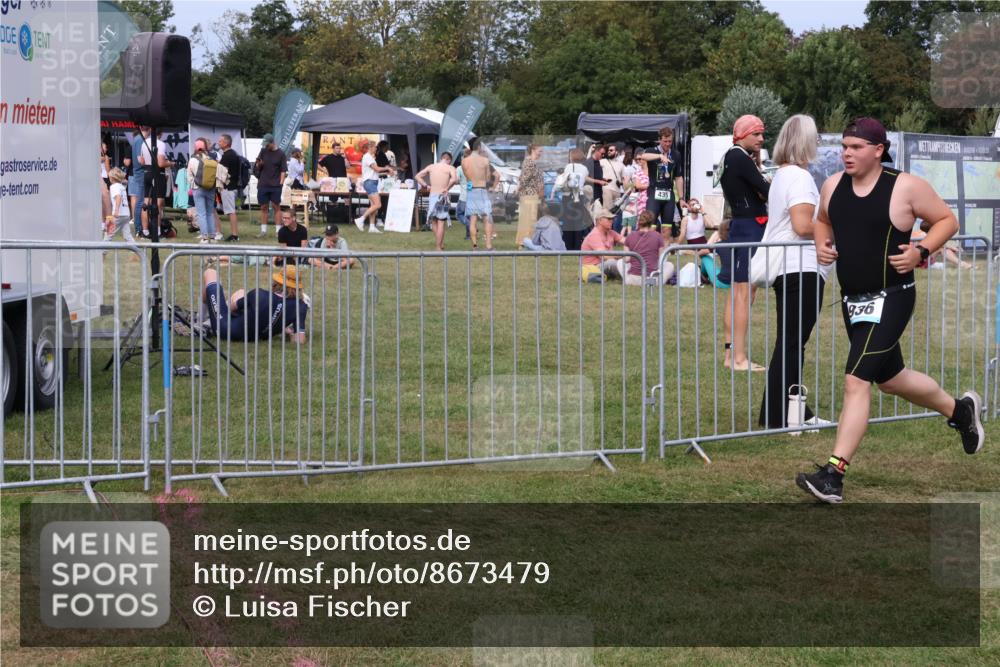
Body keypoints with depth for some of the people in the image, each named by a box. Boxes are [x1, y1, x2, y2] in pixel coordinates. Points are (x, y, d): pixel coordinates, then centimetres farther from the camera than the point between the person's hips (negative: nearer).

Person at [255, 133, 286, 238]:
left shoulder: (280, 153, -1)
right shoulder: (263, 151, 8)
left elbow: (283, 170, -2)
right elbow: (258, 167, 12)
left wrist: (281, 182, -11)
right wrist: (259, 164, -11)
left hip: (275, 186, -3)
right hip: (263, 185, 3)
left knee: (276, 207, -1)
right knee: (263, 207, 6)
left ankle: (278, 230, 2)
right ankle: (263, 230, 11)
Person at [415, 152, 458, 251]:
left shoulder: (431, 167, 9)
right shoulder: (450, 168, -2)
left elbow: (418, 176, 8)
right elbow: (454, 179, -22)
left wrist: (426, 185, 8)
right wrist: (447, 188, -10)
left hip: (432, 196, 3)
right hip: (442, 197, -3)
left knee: (434, 222, 17)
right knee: (441, 223, 1)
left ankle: (441, 244, 22)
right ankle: (439, 248, 1)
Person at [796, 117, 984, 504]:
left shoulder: (906, 187, -11)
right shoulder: (832, 186, 4)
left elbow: (947, 220, 0)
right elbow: (822, 220, 23)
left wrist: (921, 252, -15)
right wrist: (822, 245, 2)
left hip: (889, 299, -7)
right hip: (852, 299, 7)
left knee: (856, 381, -17)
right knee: (890, 379, 22)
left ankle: (834, 474, -18)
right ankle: (960, 410, 48)